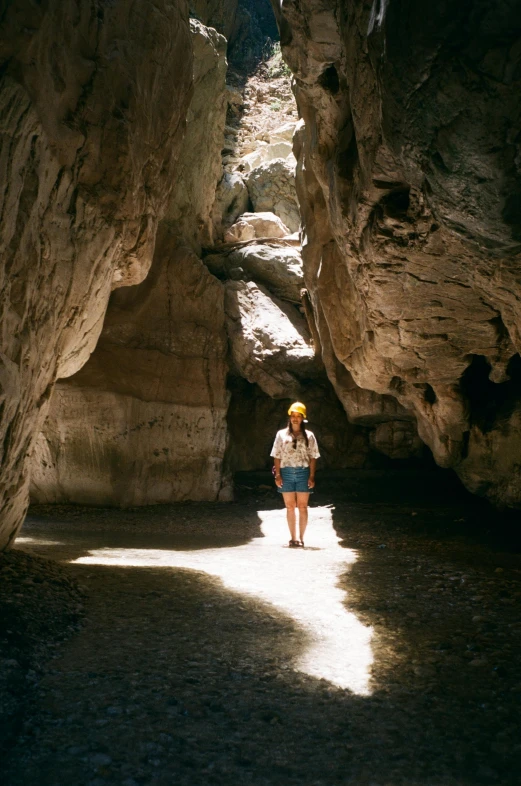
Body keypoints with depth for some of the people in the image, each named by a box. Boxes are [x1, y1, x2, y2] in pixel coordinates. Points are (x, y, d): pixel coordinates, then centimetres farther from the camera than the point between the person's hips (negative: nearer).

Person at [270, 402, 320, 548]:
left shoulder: (309, 436, 5)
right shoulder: (281, 434, 6)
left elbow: (313, 457, 4)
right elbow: (277, 456, 5)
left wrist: (312, 476, -4)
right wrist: (277, 475, -3)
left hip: (303, 472, -1)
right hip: (286, 473, 1)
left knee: (302, 506, 0)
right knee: (290, 507, 4)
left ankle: (301, 538, 6)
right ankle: (293, 537, 10)